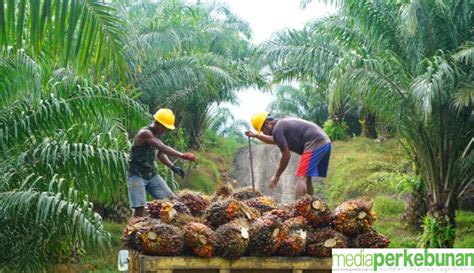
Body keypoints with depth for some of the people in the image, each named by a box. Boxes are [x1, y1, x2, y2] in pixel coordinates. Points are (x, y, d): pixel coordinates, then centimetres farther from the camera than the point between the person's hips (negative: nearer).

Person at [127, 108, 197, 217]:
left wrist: (172, 167, 2)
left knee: (172, 199, 2)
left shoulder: (156, 134, 6)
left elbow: (160, 153, 17)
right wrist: (183, 156, -40)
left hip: (151, 175, 8)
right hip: (137, 176, -8)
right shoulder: (145, 133, -21)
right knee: (140, 207, -16)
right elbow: (163, 148, -33)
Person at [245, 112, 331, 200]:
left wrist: (277, 176, 2)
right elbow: (274, 141, 43)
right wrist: (256, 135, 43)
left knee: (301, 178, -14)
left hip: (315, 144, -10)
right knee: (305, 179, 14)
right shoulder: (283, 122, 23)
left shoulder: (277, 129, -6)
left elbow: (286, 156, -7)